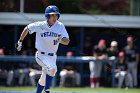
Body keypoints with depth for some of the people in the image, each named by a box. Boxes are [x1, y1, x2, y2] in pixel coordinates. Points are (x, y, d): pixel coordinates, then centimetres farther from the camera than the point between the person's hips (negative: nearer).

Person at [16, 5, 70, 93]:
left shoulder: (60, 26, -6)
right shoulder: (40, 25, -11)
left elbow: (66, 42, -10)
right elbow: (27, 29, 6)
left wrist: (60, 40, -32)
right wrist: (20, 42, 9)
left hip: (52, 56, 4)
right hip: (41, 55, -4)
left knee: (44, 78, 15)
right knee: (52, 68, -29)